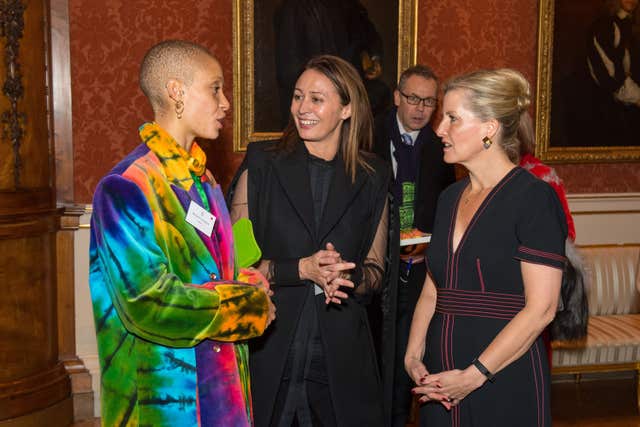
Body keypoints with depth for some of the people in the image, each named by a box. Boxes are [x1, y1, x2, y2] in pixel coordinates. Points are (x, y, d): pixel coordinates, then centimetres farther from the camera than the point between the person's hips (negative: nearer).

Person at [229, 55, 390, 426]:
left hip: (341, 358, 2)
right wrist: (301, 269, -17)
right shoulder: (262, 166, -2)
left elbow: (376, 271, 9)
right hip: (266, 351, -1)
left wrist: (347, 273, -13)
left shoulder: (372, 179, 3)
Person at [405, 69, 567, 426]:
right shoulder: (450, 198, 11)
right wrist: (414, 354, -1)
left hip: (506, 386, -6)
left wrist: (474, 376, -17)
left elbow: (540, 308, -15)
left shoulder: (534, 198, -11)